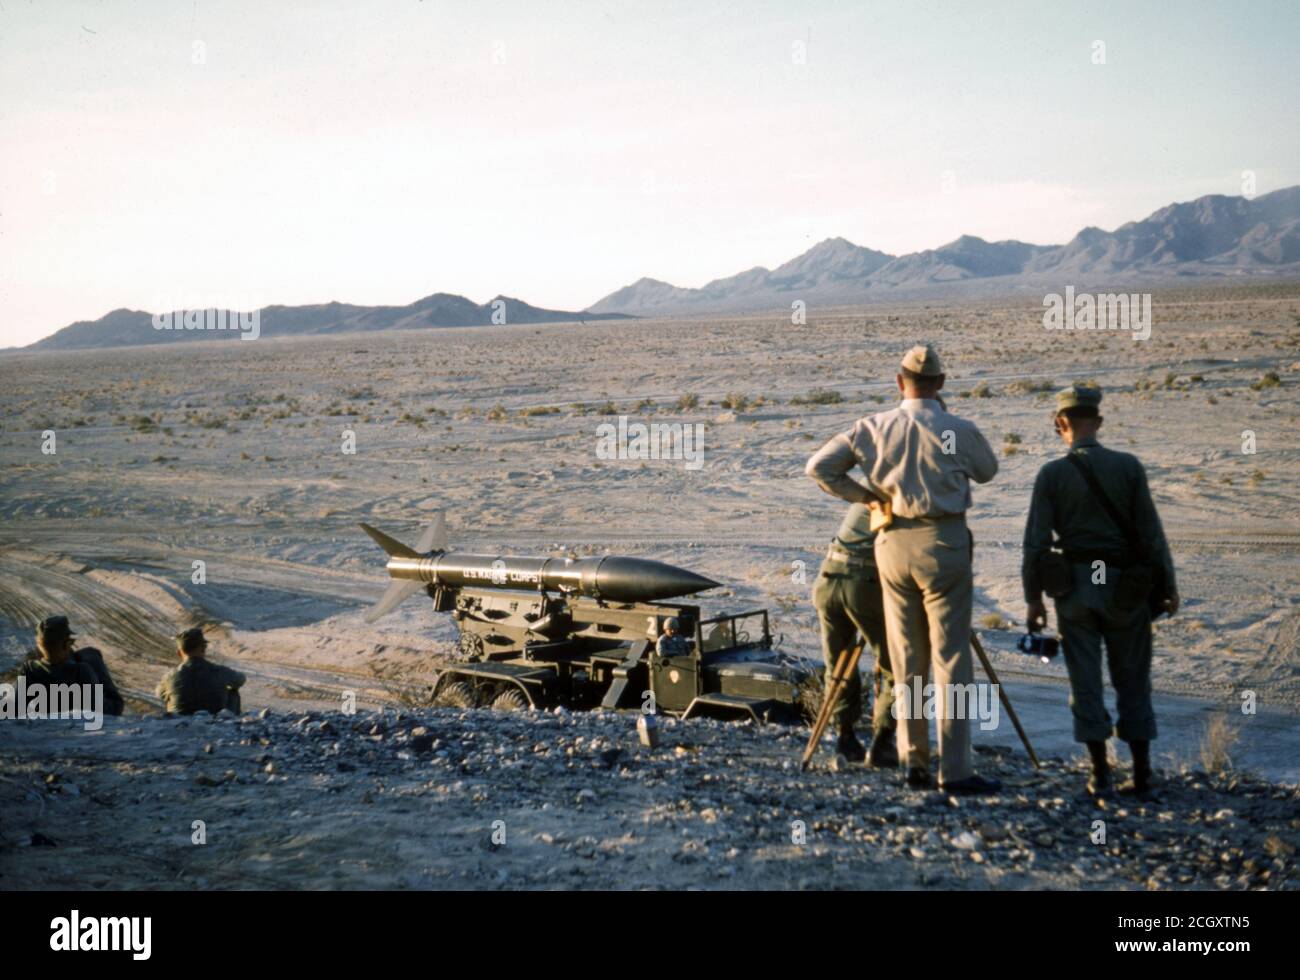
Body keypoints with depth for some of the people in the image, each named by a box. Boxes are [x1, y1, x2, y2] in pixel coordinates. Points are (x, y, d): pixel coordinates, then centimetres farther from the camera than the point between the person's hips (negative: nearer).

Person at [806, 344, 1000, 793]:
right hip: (943, 542, -4)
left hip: (892, 542, 4)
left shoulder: (873, 427, 1)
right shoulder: (959, 431, -8)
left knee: (906, 662, 12)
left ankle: (913, 762, 15)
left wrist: (863, 495, 8)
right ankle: (955, 768, -1)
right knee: (951, 658, 0)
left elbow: (821, 467, 1)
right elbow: (987, 471, 11)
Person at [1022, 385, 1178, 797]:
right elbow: (1151, 533, -5)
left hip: (1074, 587, 0)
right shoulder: (1128, 467, -5)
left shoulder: (1051, 474, -5)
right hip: (1125, 587, 1)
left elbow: (1036, 542, -6)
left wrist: (1033, 597, 2)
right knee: (1132, 681, 10)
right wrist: (1167, 585, 4)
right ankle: (1141, 774, 13)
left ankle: (1099, 774, 7)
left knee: (1085, 682, 6)